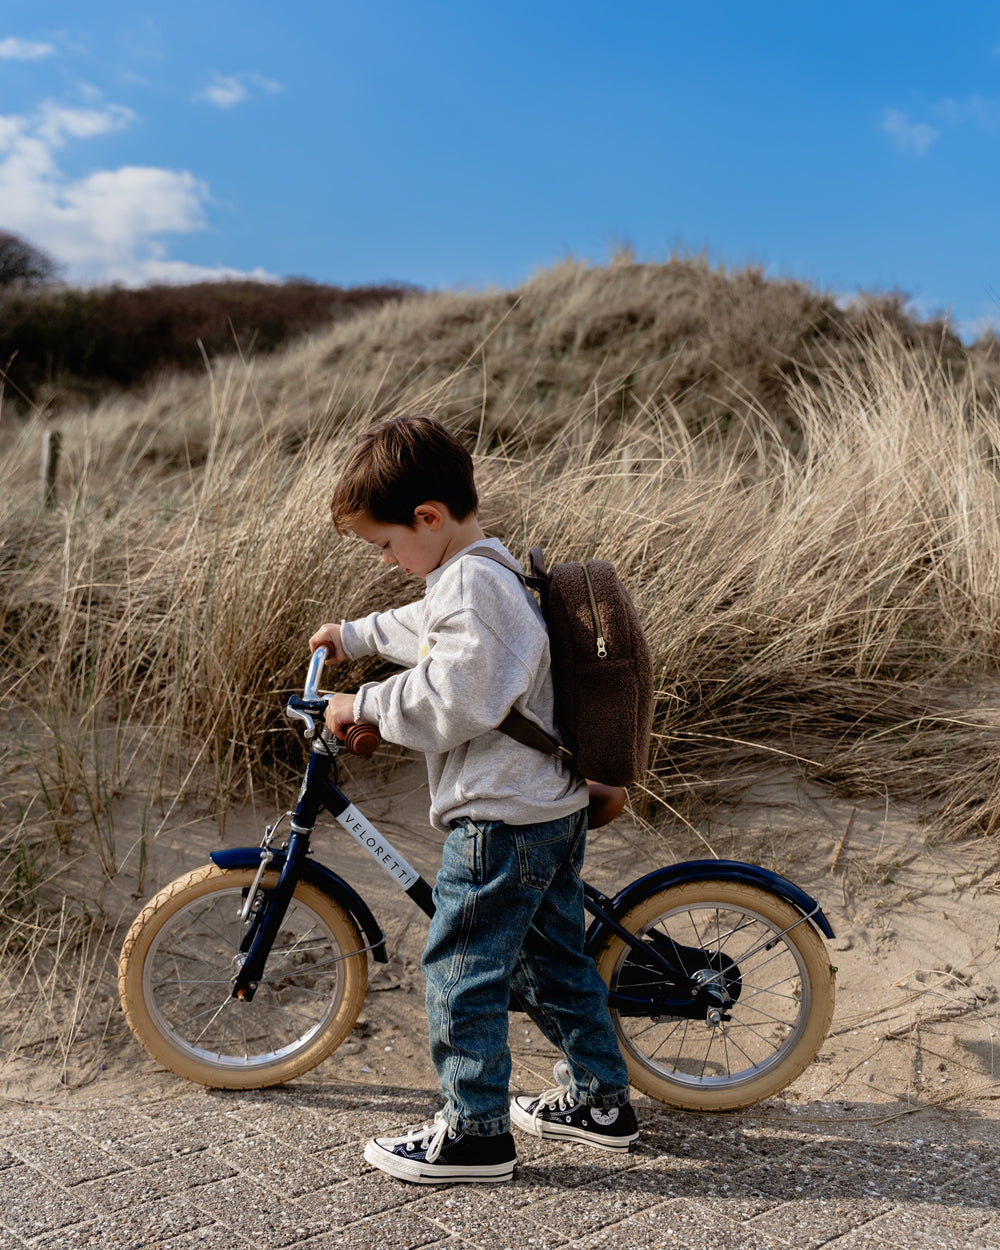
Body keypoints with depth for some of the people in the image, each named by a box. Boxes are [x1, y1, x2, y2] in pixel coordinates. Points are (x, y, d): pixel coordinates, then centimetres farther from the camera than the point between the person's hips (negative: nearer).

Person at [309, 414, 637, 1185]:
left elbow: (448, 702, -27)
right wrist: (354, 635, 42)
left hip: (502, 819, -11)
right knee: (553, 957, 20)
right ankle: (601, 1100, 31)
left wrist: (362, 705, -14)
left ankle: (475, 1133, 12)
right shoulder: (488, 572, 13)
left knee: (462, 968, 1)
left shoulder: (472, 585, -20)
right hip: (555, 808, 11)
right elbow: (426, 630, 33)